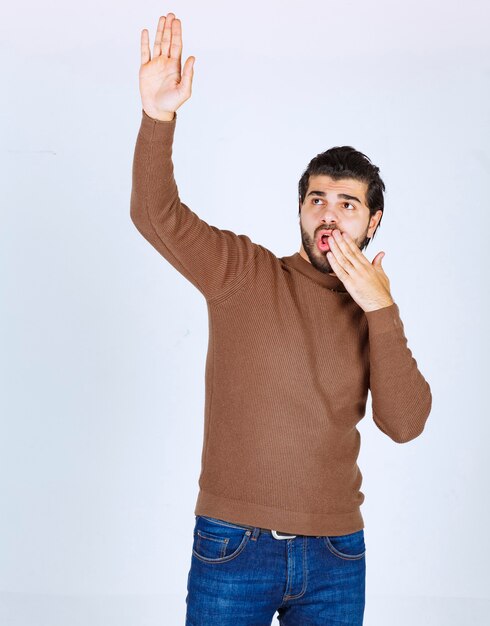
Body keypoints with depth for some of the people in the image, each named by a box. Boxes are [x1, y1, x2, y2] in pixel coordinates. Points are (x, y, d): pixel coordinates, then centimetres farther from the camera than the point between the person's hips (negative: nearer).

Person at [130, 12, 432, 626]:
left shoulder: (373, 313, 6)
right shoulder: (244, 273, -1)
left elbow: (405, 424, -5)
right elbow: (157, 215, -14)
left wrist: (382, 310, -12)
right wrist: (158, 116, -28)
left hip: (335, 555, 3)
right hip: (232, 544, -2)